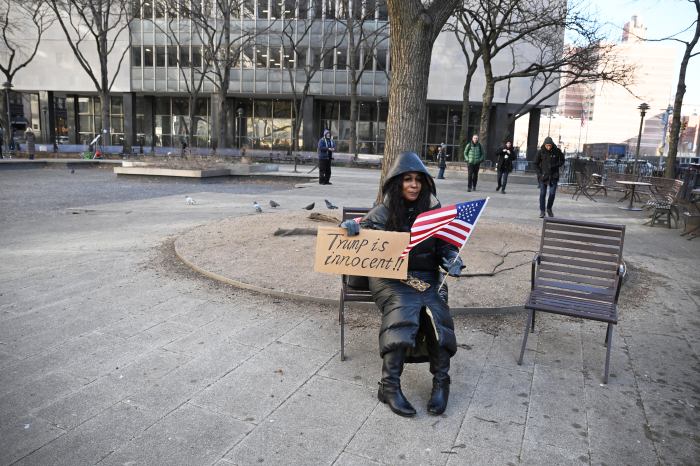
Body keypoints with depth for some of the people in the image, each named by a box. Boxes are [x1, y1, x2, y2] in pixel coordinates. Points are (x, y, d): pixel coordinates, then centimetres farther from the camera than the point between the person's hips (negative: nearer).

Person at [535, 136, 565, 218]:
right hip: (543, 176, 0)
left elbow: (562, 161, 9)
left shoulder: (557, 151, -3)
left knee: (552, 193, -1)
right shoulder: (540, 152, -4)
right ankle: (542, 211, 9)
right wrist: (540, 174, -6)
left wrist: (555, 166, -7)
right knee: (542, 194, 0)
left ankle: (549, 209, 21)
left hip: (553, 176, 0)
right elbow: (536, 164, 3)